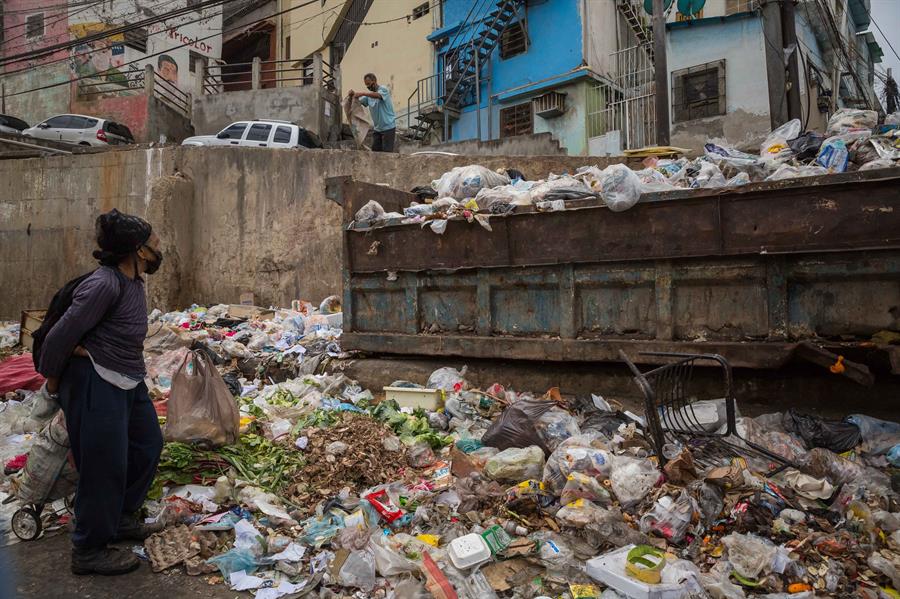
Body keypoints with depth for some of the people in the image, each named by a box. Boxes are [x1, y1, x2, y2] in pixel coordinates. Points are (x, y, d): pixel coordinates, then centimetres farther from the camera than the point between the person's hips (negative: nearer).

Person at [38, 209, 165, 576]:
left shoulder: (133, 281, 4)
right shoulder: (104, 285, -24)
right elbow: (60, 337, -17)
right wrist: (53, 382, -3)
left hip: (129, 380, 10)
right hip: (96, 384, -9)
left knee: (147, 445, 19)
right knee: (105, 466, 1)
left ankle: (120, 519, 38)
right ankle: (89, 551, 20)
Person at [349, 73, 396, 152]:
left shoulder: (384, 89, -8)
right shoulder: (369, 95, 12)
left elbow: (378, 95, -30)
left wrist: (362, 93, -40)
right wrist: (353, 95, -19)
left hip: (388, 127, -7)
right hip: (377, 128, 7)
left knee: (387, 152, -9)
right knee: (375, 151, 5)